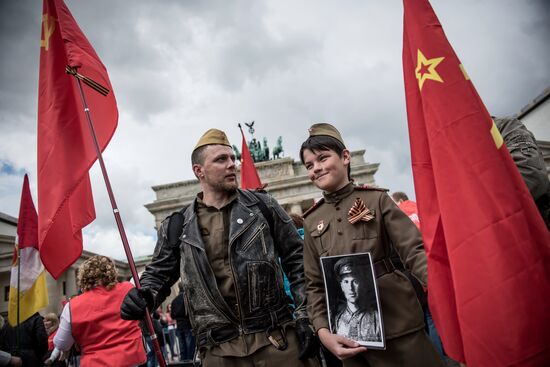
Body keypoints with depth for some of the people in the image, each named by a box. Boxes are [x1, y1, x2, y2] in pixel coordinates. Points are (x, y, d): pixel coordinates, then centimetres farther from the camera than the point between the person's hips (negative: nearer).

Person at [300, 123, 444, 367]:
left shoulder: (377, 199, -2)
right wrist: (323, 331, -8)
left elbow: (414, 250, -8)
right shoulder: (311, 220, 6)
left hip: (398, 324, -2)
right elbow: (315, 284, 6)